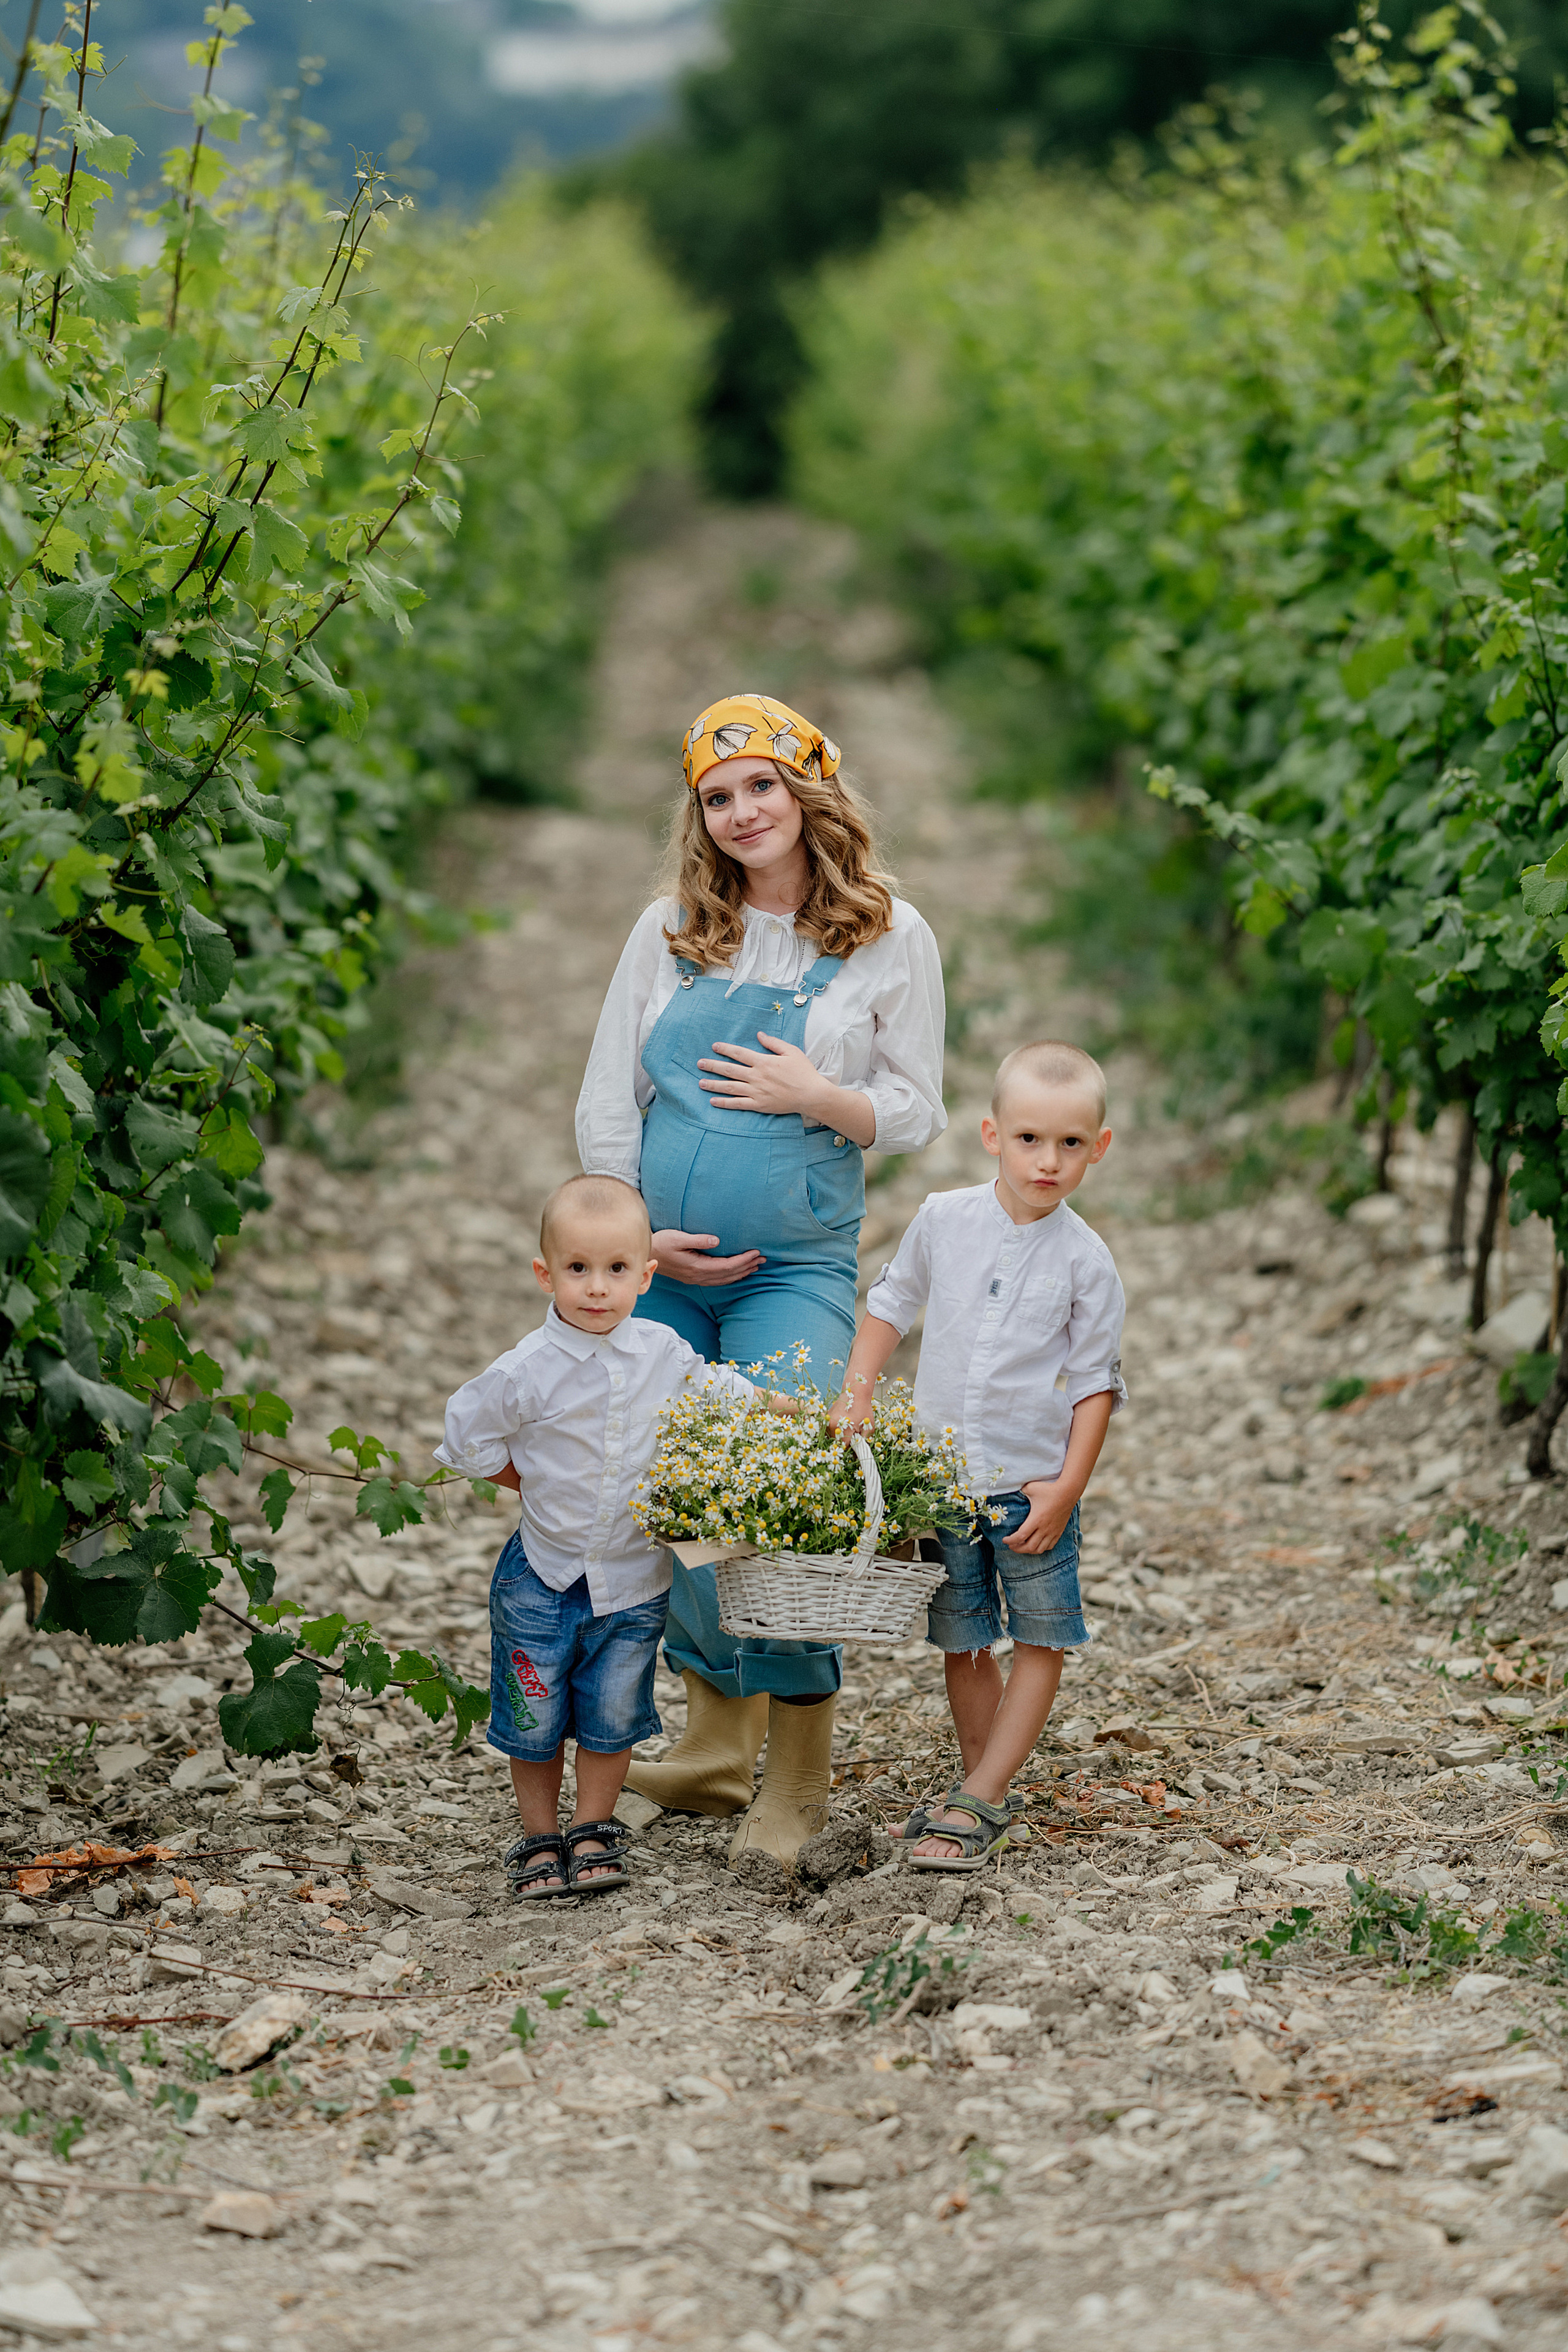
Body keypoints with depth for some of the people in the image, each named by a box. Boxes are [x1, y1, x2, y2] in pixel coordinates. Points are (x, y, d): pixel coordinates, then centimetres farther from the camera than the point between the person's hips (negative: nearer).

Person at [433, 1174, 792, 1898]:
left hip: (634, 1580, 2)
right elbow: (468, 1442, -4)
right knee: (534, 1719, 8)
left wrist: (775, 1406, 7)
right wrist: (540, 1487, -2)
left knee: (613, 1716, 9)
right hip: (544, 1576, -2)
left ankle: (593, 1833, 27)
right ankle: (540, 1839, 26)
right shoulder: (525, 1372, -17)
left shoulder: (663, 1353, -5)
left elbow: (718, 1391, 16)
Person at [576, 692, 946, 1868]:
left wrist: (818, 1097, -14)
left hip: (794, 1269, -3)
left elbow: (915, 1113, 4)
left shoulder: (889, 937, 2)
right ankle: (717, 1743, 23)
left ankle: (800, 1774, -2)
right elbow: (606, 1101, 8)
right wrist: (636, 1234, -3)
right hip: (657, 1270, 3)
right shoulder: (669, 931, 8)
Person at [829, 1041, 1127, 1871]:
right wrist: (856, 1396, 2)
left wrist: (1067, 1487, -12)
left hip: (1033, 1484, -2)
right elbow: (891, 1304, 13)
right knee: (961, 1642, 9)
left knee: (1041, 1639, -1)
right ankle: (981, 1788, 22)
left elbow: (1096, 1382, -5)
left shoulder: (1085, 1260, -9)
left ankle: (978, 1802, 6)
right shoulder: (943, 1220, -2)